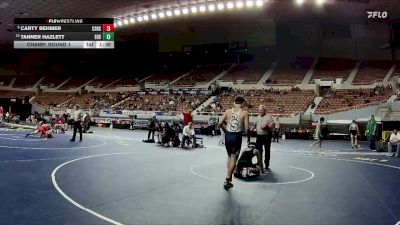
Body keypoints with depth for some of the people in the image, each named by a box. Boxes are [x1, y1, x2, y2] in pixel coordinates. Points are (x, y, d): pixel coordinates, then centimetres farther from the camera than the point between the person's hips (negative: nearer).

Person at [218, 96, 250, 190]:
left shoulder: (228, 111, 3)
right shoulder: (244, 113, -5)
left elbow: (220, 124, 1)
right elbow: (246, 128, -10)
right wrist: (248, 137, 6)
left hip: (228, 136, 4)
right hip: (237, 137, -4)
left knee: (229, 156, 22)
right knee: (234, 158, 4)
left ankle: (229, 177, 25)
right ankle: (227, 180, 1)